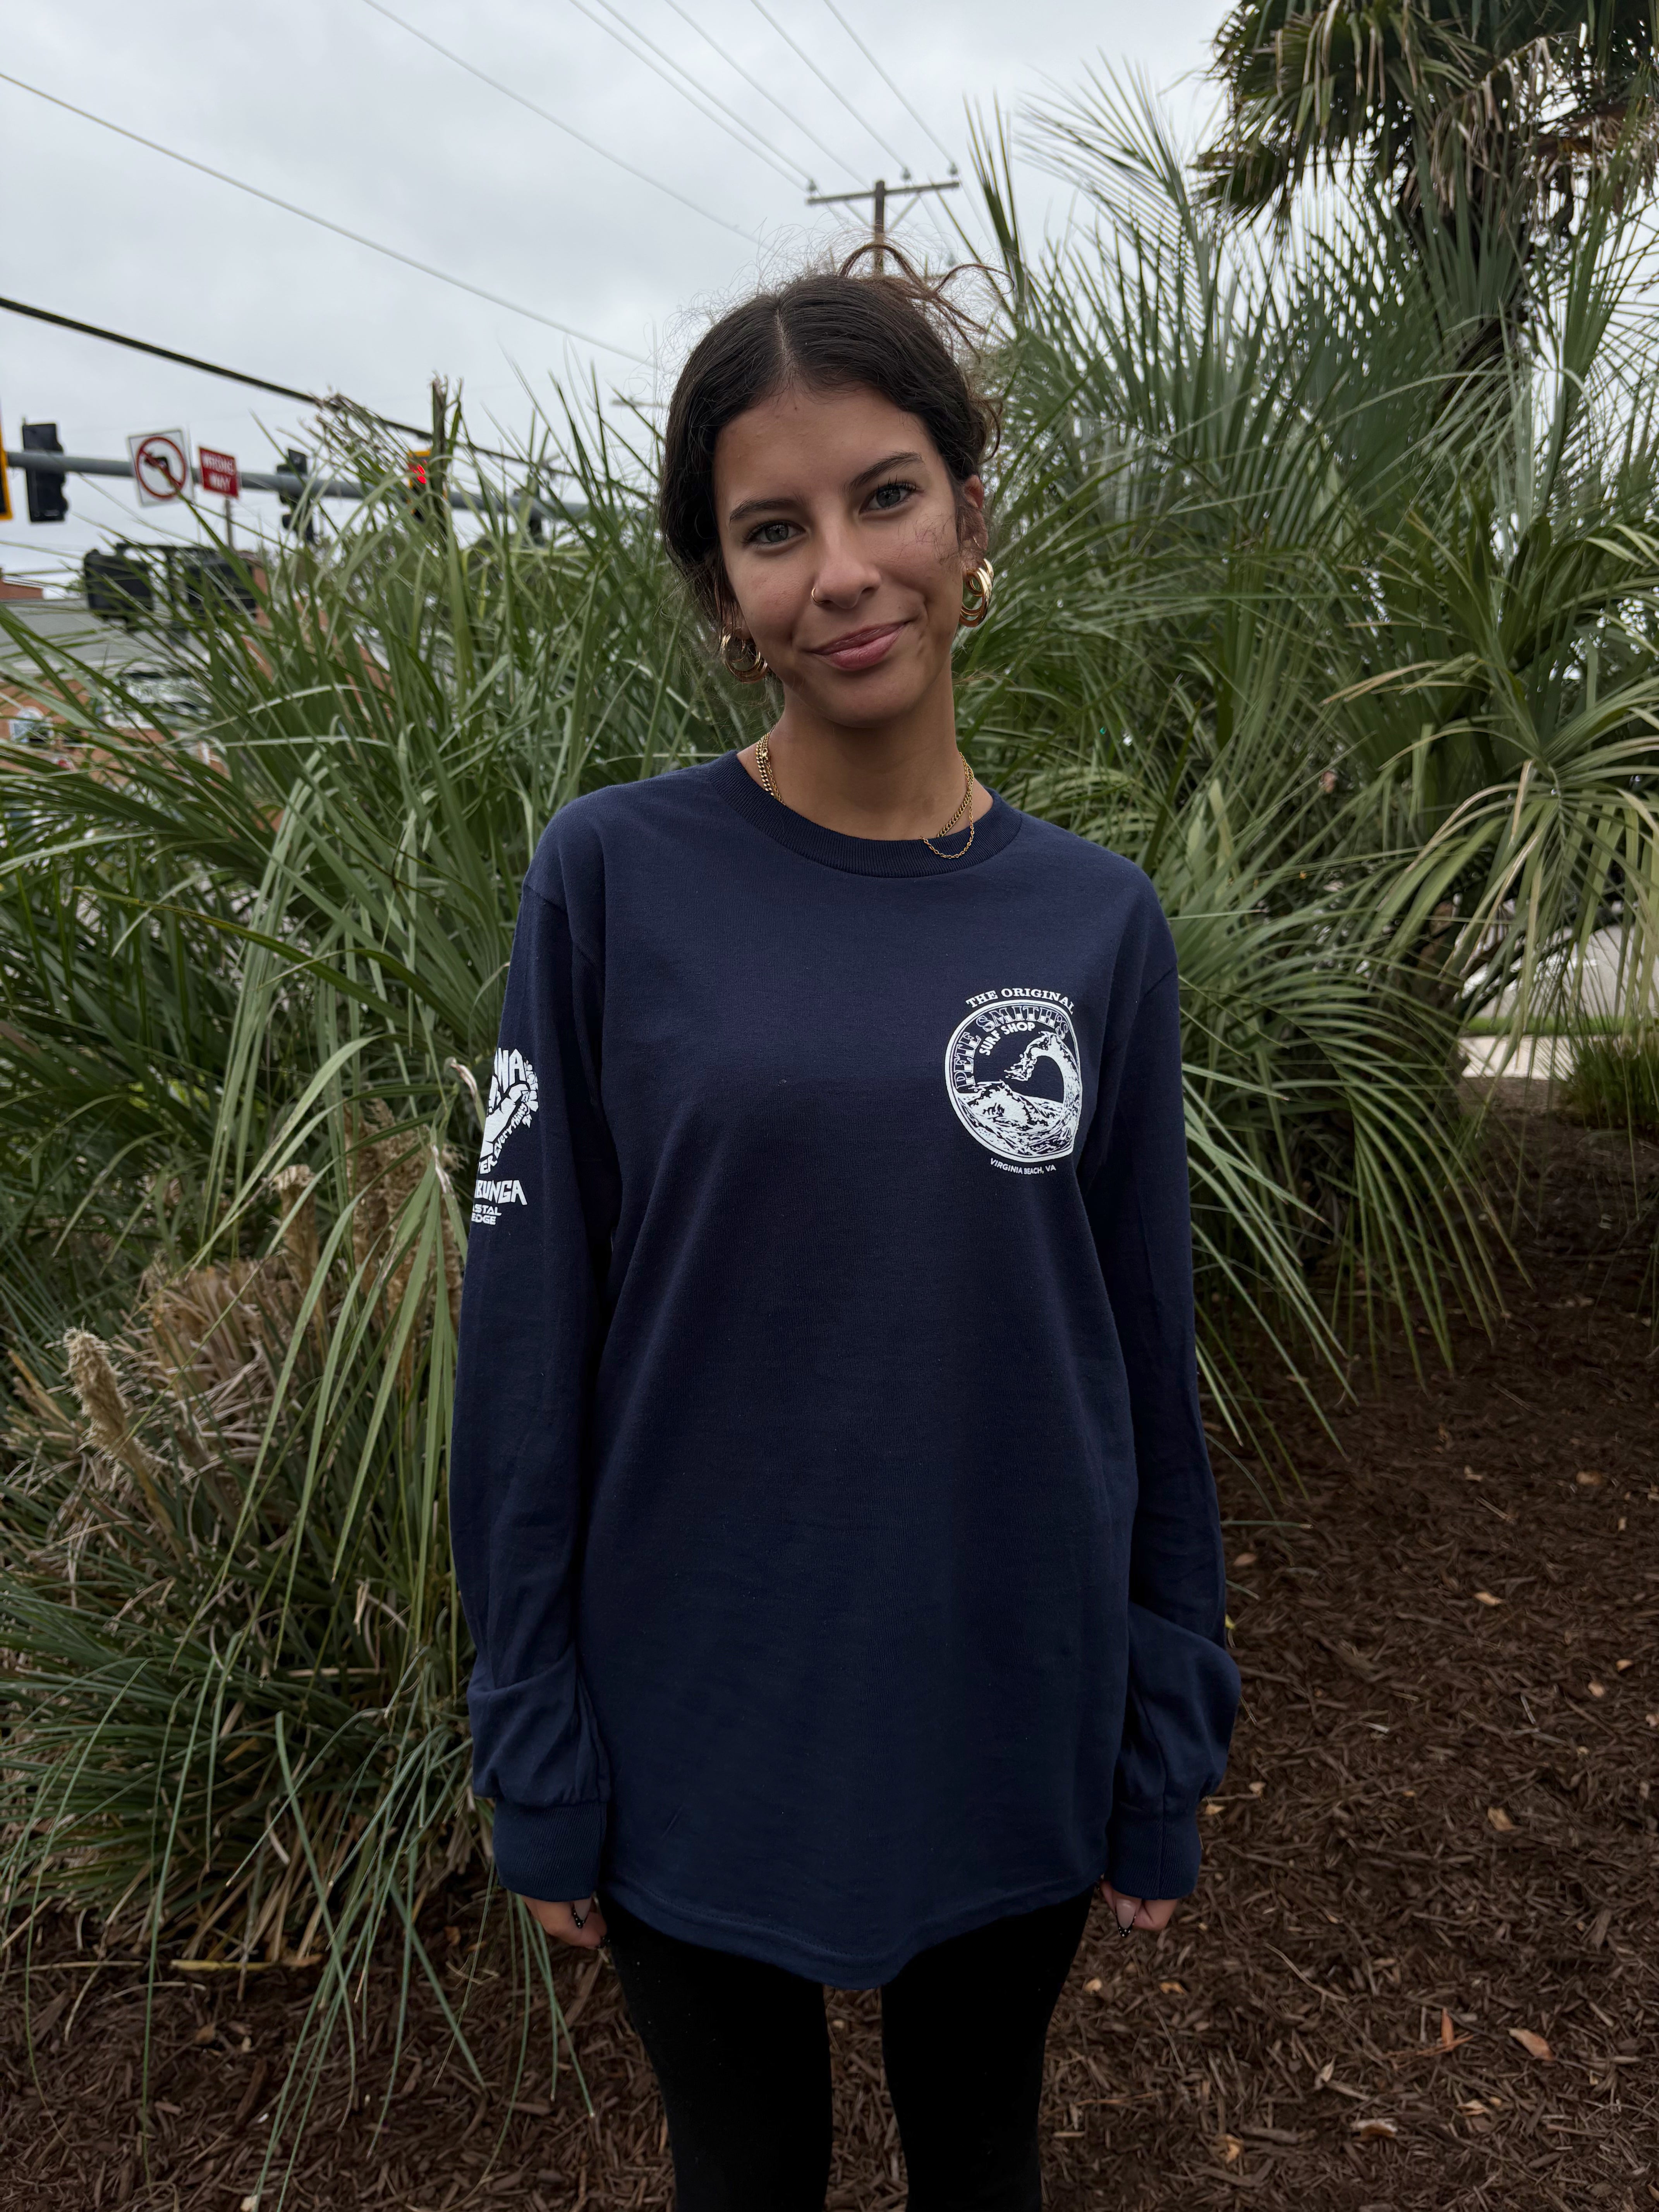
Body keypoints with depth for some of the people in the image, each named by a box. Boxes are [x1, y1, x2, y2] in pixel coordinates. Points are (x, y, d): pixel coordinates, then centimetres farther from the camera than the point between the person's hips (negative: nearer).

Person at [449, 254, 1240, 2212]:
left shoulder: (1096, 924, -5)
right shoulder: (615, 880, -11)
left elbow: (1147, 1360, 0)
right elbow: (528, 1341, -8)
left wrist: (1164, 1762, 4)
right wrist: (538, 1761, -5)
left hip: (1011, 1738, 2)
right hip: (695, 1746, -1)